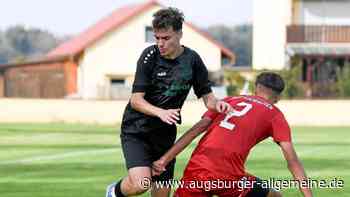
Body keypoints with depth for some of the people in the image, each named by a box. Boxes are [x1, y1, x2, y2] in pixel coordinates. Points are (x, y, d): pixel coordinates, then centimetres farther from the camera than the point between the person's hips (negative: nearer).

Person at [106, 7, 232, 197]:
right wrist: (161, 112, -32)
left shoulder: (192, 59, -2)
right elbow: (136, 100, -14)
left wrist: (216, 104, -17)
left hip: (165, 133, 4)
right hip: (136, 129, -4)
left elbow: (207, 96, 6)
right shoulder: (150, 55, -12)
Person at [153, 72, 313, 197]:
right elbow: (291, 159, 4)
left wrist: (164, 159, 7)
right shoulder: (275, 115, 13)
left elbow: (196, 129, 12)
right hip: (228, 177, -3)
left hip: (194, 171, 4)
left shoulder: (229, 100, 23)